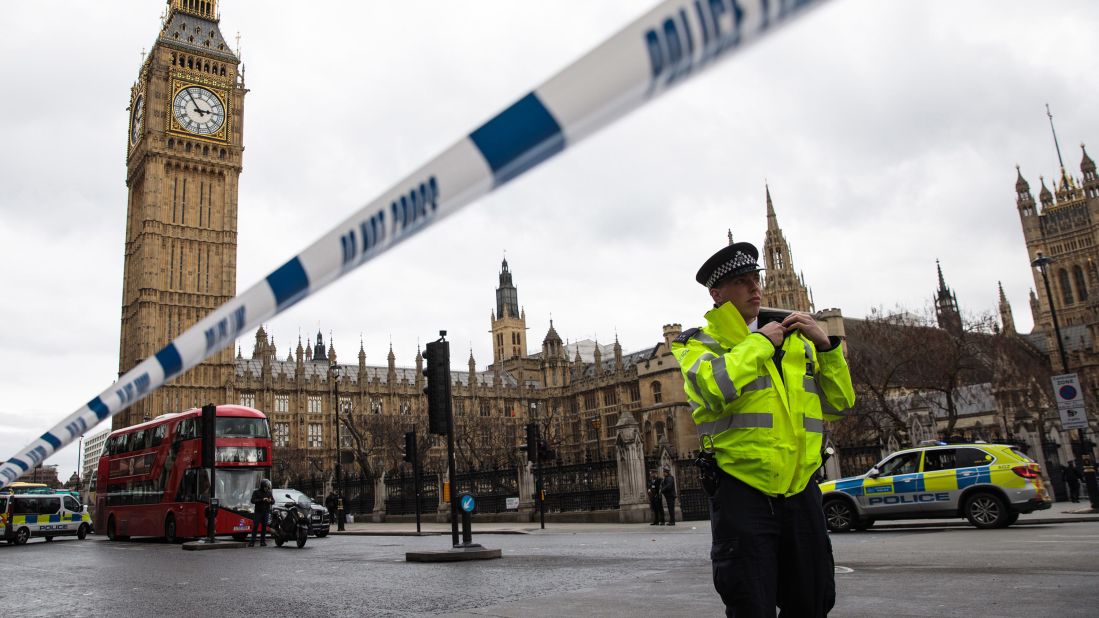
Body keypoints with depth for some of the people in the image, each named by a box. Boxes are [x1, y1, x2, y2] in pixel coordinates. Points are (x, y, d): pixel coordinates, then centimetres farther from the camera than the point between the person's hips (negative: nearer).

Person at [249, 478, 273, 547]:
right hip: (258, 512, -3)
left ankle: (263, 541, 6)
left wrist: (270, 501, -15)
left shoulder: (269, 492, 8)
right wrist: (262, 500, -21)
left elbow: (273, 501, 9)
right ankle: (252, 542, -3)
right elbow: (253, 500, -11)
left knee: (264, 527, 2)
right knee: (255, 526, -6)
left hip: (266, 512, 3)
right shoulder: (256, 492, -1)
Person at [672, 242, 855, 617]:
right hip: (742, 495, -5)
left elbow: (840, 404, 15)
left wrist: (826, 346, 2)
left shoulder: (796, 340, 16)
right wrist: (761, 341, -10)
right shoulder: (698, 343, 1)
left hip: (801, 492, 5)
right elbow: (715, 387, -22)